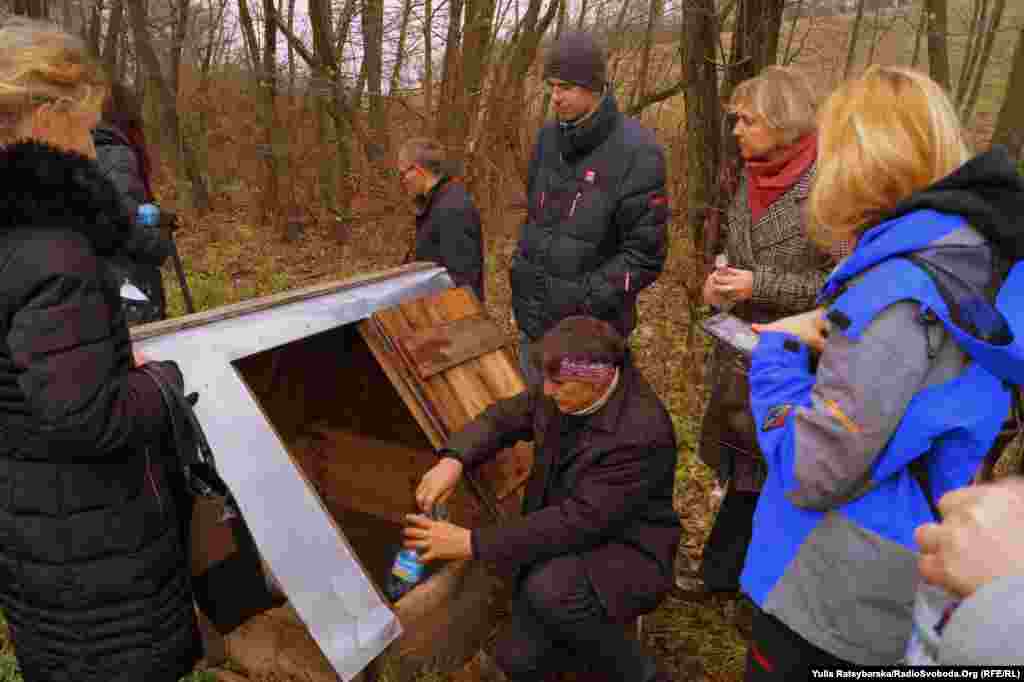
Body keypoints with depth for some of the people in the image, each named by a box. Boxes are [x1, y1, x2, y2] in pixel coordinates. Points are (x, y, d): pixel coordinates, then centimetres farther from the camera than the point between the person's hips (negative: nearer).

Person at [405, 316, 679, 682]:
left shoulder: (640, 434, -31)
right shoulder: (562, 395, -9)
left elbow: (577, 521, -33)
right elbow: (505, 416, 6)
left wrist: (472, 543, -30)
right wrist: (453, 459, -15)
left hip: (628, 553, -6)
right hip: (566, 546, 6)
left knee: (547, 590, -35)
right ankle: (600, 631, 23)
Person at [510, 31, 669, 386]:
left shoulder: (636, 152, -16)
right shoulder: (549, 137, 4)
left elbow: (644, 255, -16)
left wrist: (583, 303, -18)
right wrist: (520, 272, 9)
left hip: (590, 328, -6)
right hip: (534, 320, 7)